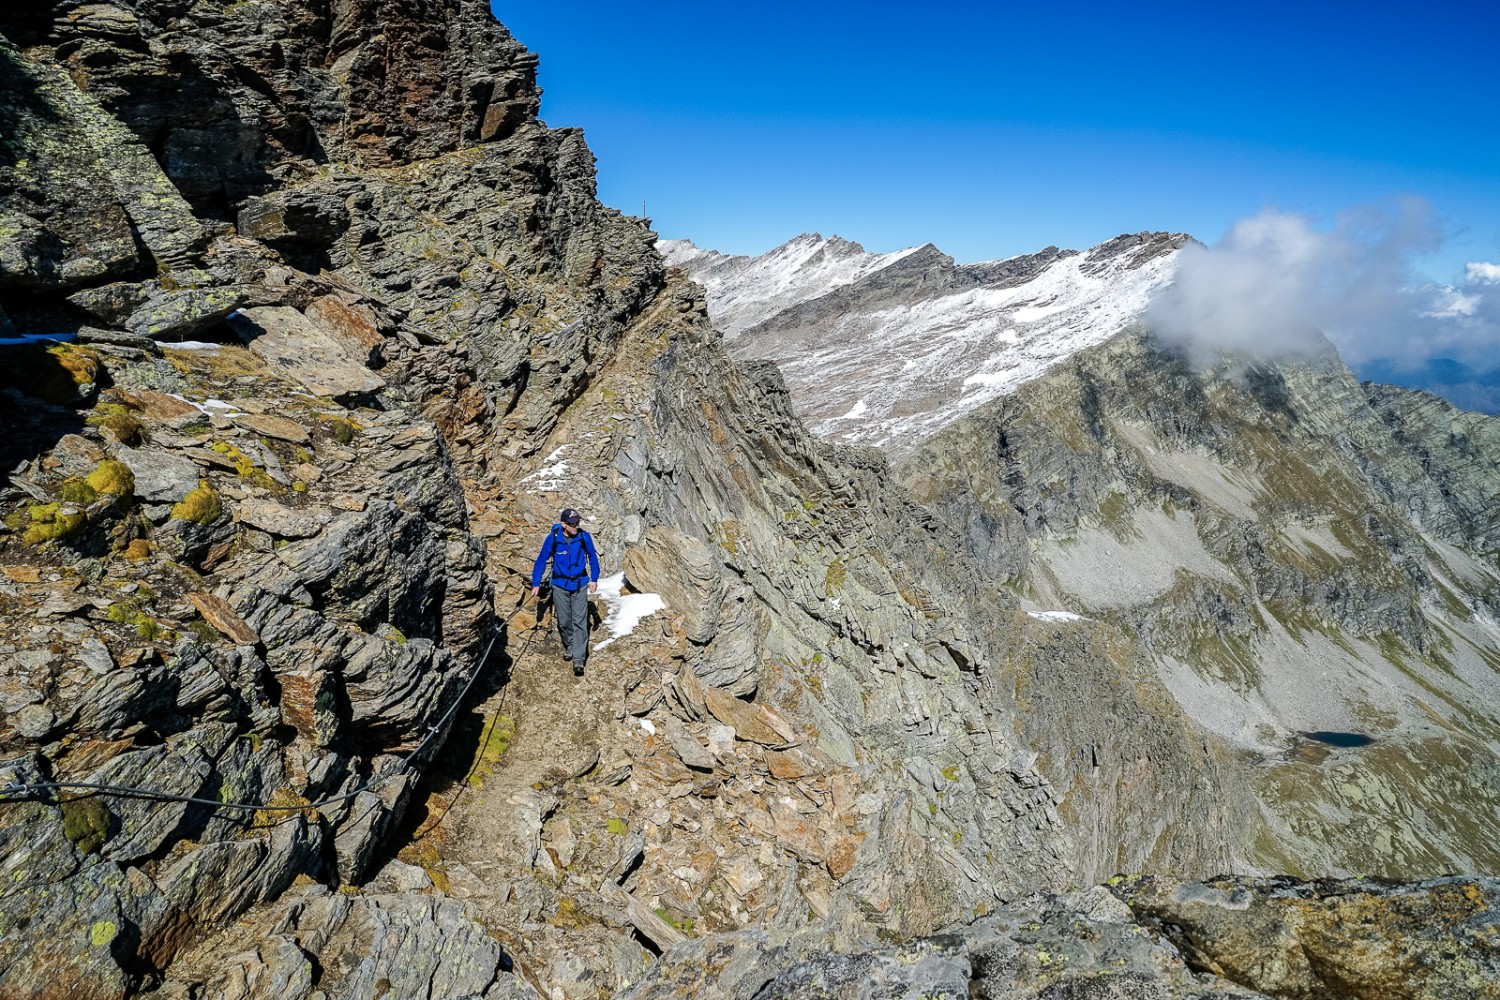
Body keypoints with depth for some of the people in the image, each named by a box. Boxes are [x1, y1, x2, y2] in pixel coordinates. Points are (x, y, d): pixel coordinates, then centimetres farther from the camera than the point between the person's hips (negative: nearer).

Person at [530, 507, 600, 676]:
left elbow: (592, 557, 4)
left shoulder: (584, 537, -13)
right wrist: (536, 583, -2)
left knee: (580, 622, -6)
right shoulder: (553, 538, -15)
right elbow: (541, 560, -3)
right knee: (564, 621, 10)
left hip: (579, 585, 0)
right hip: (560, 586, 0)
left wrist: (594, 579, 6)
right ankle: (568, 646, 37)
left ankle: (578, 660, -5)